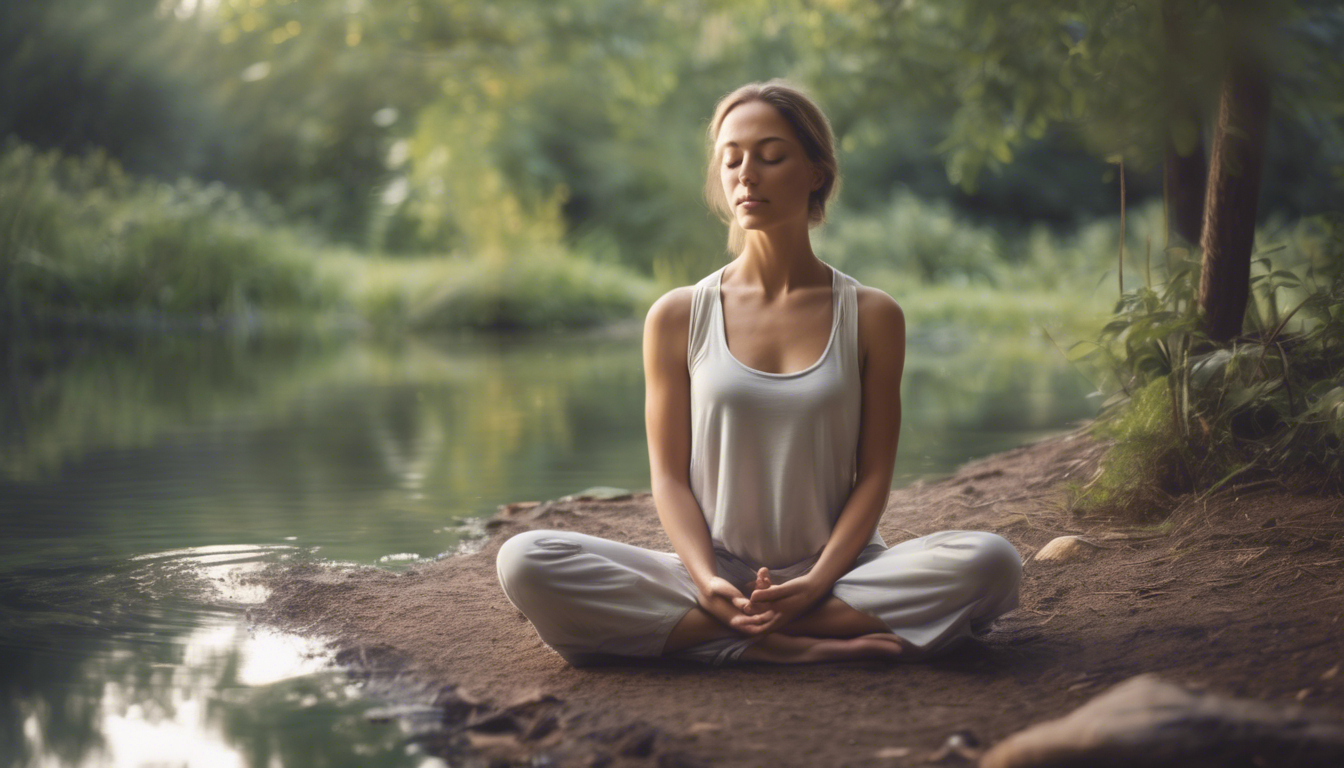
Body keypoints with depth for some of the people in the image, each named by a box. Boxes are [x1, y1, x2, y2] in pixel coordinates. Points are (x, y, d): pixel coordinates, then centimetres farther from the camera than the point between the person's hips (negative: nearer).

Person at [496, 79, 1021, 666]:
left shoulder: (871, 318, 4)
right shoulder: (677, 317, 4)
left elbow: (874, 474, 0)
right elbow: (669, 473, 1)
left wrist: (817, 583, -17)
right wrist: (707, 582, -17)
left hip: (837, 573, 0)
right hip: (713, 578, 0)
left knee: (991, 563, -29)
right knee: (525, 562, -25)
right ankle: (790, 647, -27)